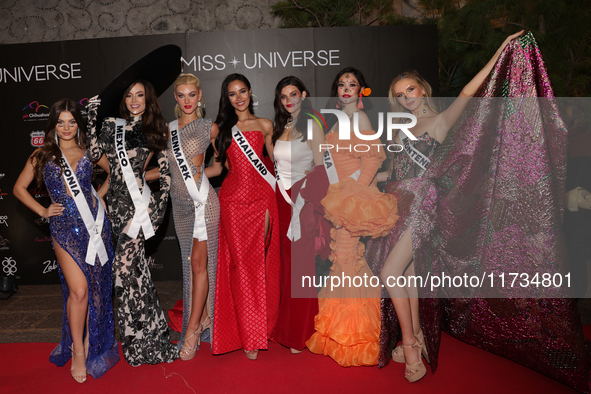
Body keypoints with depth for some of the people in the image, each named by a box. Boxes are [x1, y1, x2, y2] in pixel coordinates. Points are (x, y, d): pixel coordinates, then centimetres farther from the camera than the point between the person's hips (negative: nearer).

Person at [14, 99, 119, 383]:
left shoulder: (89, 152, 8)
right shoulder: (42, 156, 8)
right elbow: (19, 188, 15)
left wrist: (100, 194, 10)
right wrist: (43, 211, 4)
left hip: (94, 223, 1)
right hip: (64, 228, -1)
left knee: (96, 285, 6)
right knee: (78, 290, -9)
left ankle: (91, 343, 25)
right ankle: (77, 350, 12)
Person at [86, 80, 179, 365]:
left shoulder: (156, 130, 7)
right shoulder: (110, 126, 14)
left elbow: (165, 170, 6)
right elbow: (94, 154, 3)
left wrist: (162, 202, -3)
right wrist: (91, 117, 5)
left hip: (142, 202, -4)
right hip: (117, 202, 4)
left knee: (124, 265, -11)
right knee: (136, 267, 10)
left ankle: (139, 341, 2)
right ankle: (150, 333, 24)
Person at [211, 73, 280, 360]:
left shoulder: (264, 125, 12)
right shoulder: (221, 127, 12)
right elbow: (223, 163, 17)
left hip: (260, 197, 0)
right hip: (233, 198, 0)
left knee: (259, 261, 0)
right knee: (240, 263, -1)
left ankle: (261, 326, 16)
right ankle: (248, 335, 7)